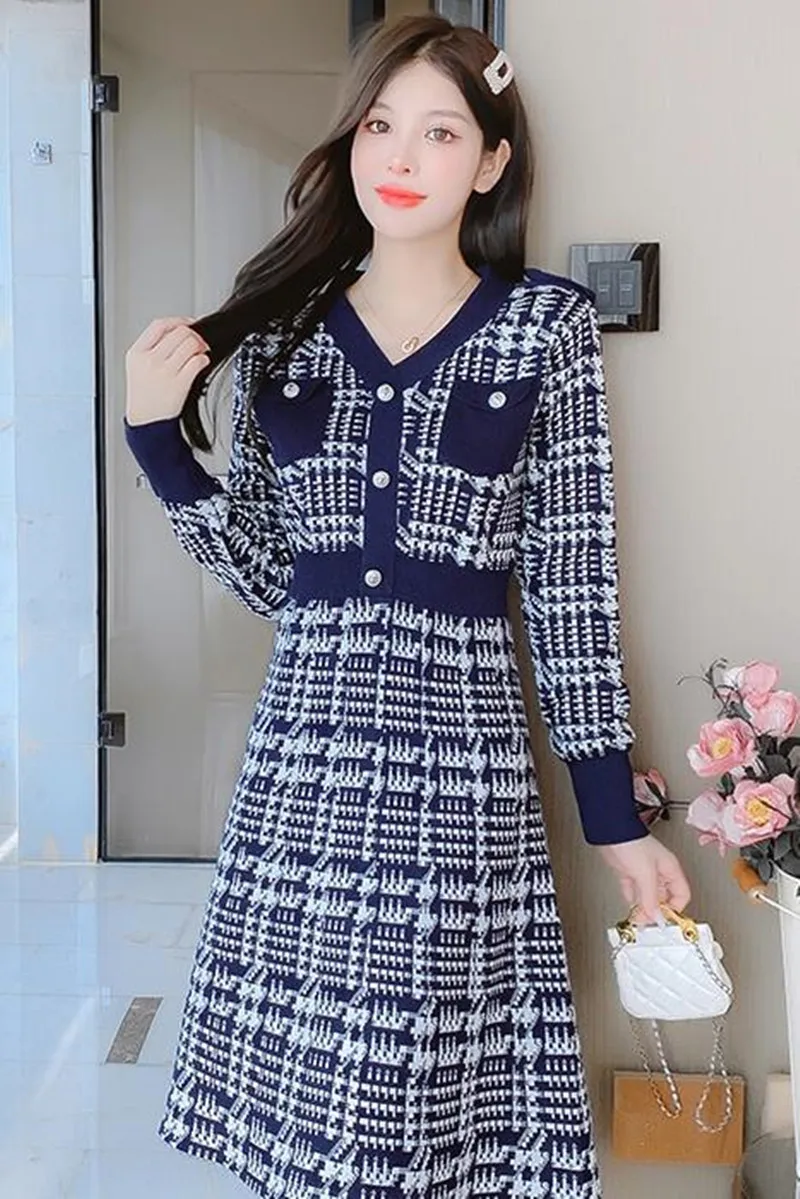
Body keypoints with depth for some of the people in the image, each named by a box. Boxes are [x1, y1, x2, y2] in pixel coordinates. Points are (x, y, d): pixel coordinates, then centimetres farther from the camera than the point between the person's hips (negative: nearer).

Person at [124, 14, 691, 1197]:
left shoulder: (547, 325, 1)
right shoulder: (278, 329, 9)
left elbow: (571, 583, 0)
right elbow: (267, 575, 10)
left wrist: (617, 816, -1)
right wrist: (159, 437, -3)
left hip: (462, 757, -2)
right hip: (303, 756, 3)